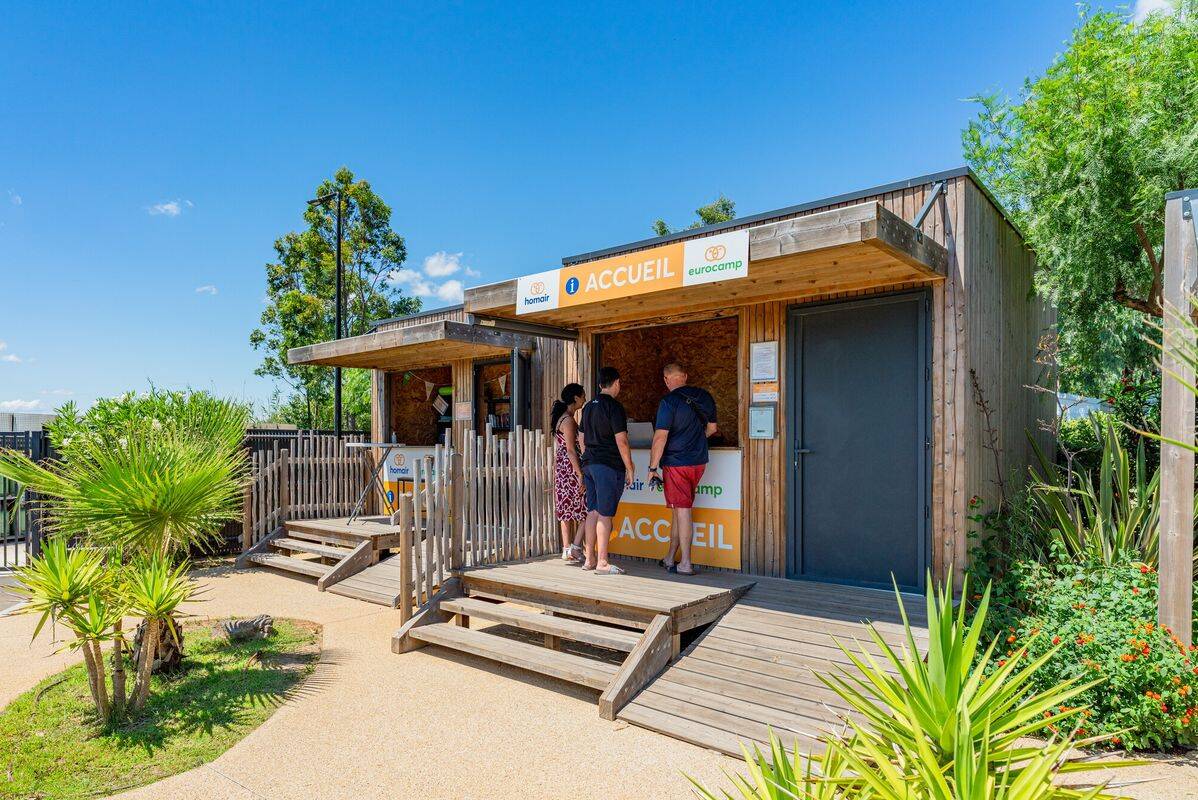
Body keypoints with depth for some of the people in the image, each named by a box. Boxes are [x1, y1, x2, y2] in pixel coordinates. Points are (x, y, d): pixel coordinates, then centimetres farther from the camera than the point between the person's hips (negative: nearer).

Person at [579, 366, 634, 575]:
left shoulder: (588, 407, 14)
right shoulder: (614, 407, -10)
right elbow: (621, 441, -14)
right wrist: (629, 469, -8)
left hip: (589, 464, 8)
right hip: (609, 466, -8)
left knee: (592, 512, 12)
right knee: (604, 514, -5)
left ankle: (590, 559, 17)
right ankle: (602, 563, -2)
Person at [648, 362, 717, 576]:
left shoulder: (669, 402, -13)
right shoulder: (704, 396, 6)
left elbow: (660, 437, -16)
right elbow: (712, 428, 16)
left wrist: (653, 467, -10)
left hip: (676, 463, -6)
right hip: (699, 461, 6)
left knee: (682, 511, -1)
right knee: (679, 510, 15)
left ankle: (685, 564, 4)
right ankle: (670, 559, 24)